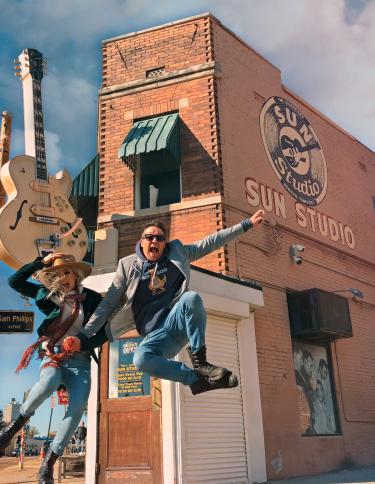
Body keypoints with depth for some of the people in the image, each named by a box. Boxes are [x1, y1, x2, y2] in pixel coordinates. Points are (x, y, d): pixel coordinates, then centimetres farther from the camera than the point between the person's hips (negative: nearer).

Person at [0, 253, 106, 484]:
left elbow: (104, 333, 1)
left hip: (79, 360, 0)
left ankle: (48, 464, -10)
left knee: (78, 407, -23)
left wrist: (82, 343, -17)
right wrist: (41, 262, -3)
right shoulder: (48, 294, 6)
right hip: (53, 355, 0)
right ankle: (19, 421, -7)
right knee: (47, 384, -35)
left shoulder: (92, 298, 2)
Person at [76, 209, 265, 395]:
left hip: (179, 320, 1)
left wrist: (247, 224, 8)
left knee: (192, 297, -33)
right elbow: (108, 303, 8)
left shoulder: (177, 252, 12)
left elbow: (211, 242, 12)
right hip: (156, 333, 0)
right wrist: (84, 335, 0)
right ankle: (197, 379, -18)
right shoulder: (128, 265, 9)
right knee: (141, 359, -35)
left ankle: (199, 361, -20)